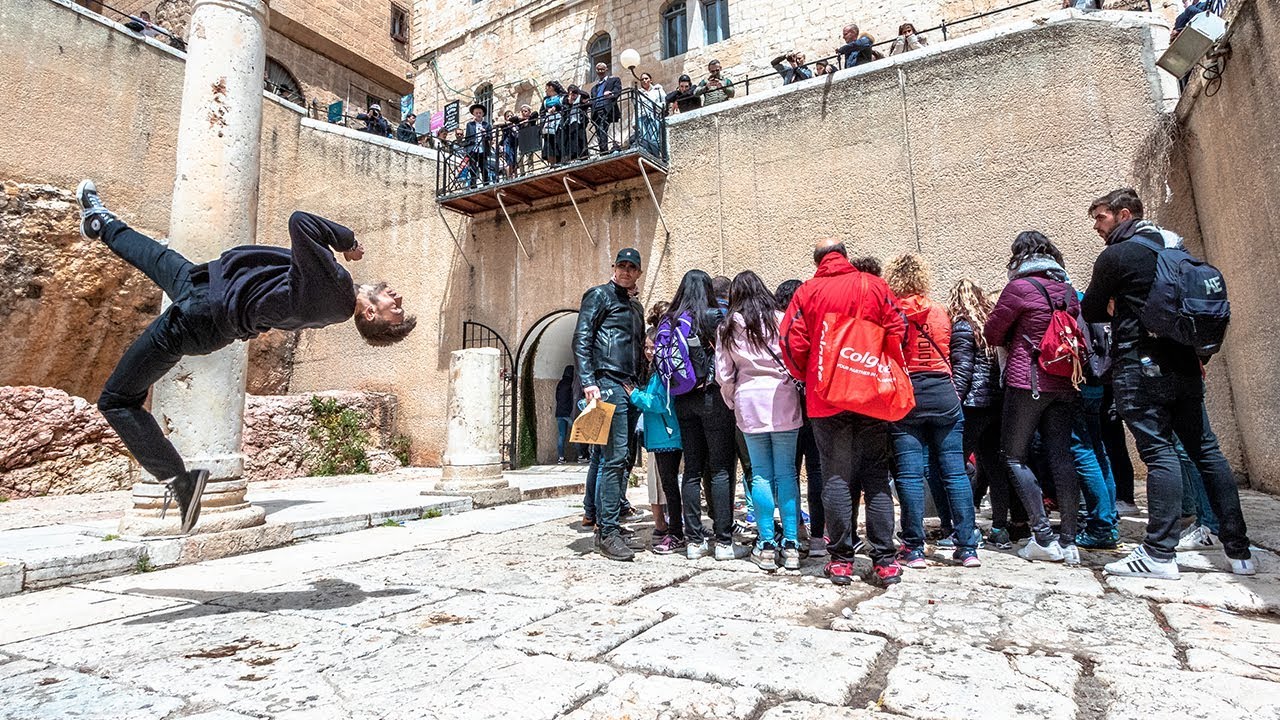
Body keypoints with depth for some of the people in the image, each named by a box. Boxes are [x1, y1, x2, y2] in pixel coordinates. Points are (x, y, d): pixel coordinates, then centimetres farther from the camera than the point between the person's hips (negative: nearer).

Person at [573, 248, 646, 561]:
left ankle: (606, 525, 18)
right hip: (608, 385, -8)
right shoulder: (599, 295, 1)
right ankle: (608, 532, -6)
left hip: (630, 389, 8)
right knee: (614, 458, -12)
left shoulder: (635, 307, 25)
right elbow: (581, 340, -8)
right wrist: (588, 382, -17)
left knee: (621, 459, 9)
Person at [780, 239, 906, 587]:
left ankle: (841, 560, 11)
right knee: (876, 477, 8)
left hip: (826, 398, -1)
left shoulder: (808, 291, 1)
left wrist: (806, 377, 11)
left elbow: (791, 341, -5)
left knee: (836, 479, 6)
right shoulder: (874, 285, 4)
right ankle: (885, 562, 10)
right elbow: (897, 330, -1)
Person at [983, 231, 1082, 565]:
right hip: (1063, 384, 6)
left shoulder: (1019, 287, -8)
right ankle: (1069, 541, 9)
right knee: (1061, 456, 7)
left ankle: (1044, 538, 1)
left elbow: (991, 334, -1)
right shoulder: (1067, 289, 11)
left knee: (1014, 456, 3)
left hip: (1028, 381, -6)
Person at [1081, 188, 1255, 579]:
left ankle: (1159, 554, -7)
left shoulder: (1115, 256, -7)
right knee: (1206, 450, 10)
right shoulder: (1177, 249, 16)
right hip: (1184, 364, 8)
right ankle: (1239, 550, 18)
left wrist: (1117, 309, 19)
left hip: (1141, 366, -8)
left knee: (1159, 452, -10)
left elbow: (1091, 311, -1)